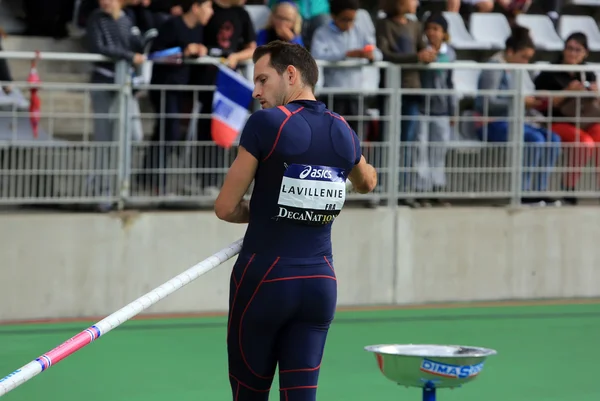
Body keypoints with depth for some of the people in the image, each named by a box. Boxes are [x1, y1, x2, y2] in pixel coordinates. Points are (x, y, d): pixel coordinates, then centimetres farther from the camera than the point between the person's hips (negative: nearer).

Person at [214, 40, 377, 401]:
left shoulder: (266, 123, -11)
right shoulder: (344, 134, 6)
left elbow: (226, 208, -8)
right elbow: (367, 184, 30)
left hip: (263, 279, -4)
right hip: (320, 283, 4)